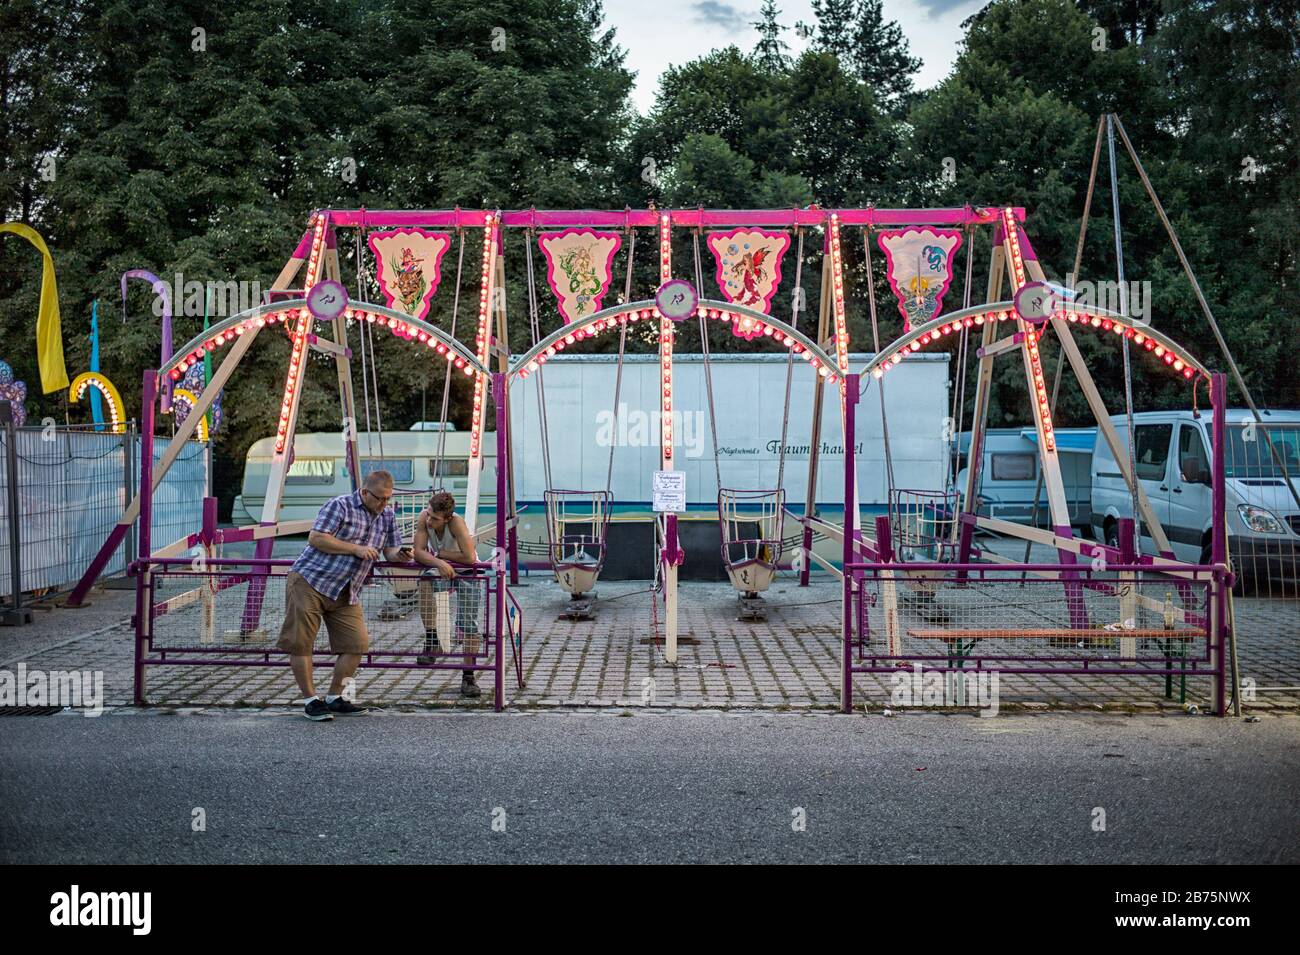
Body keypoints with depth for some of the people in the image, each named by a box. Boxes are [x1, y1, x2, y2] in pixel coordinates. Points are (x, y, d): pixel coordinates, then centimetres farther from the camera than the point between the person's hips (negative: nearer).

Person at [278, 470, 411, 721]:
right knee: (300, 643, -5)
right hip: (309, 581, -6)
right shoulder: (339, 506, -10)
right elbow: (315, 539, -17)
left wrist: (400, 555, -12)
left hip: (346, 595, 6)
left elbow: (390, 551, 13)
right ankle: (310, 700, 5)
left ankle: (334, 698, 12)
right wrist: (355, 549, -19)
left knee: (357, 644, -1)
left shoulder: (388, 516, 10)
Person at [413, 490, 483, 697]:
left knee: (468, 624, -9)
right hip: (442, 570, 3)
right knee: (424, 581, -31)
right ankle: (431, 641, -20)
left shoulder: (456, 522, -32)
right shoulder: (424, 518, -20)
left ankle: (468, 678, 5)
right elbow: (419, 552, -22)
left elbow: (470, 557, -36)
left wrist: (441, 553, -23)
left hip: (468, 573, -3)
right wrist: (439, 562, -40)